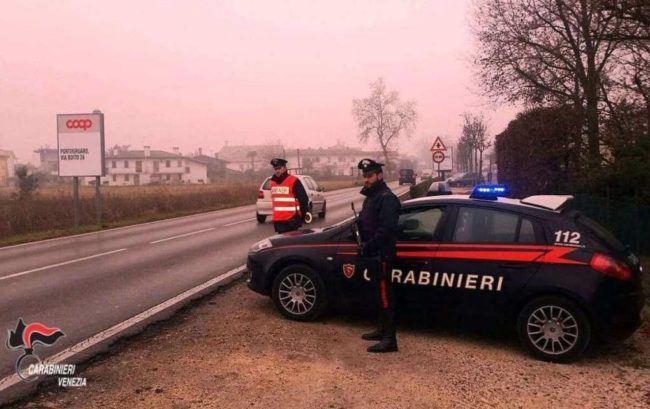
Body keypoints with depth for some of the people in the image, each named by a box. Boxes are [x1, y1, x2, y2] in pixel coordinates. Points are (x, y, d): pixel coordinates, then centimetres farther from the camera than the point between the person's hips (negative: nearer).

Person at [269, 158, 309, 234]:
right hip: (278, 221, 6)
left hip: (291, 220, -6)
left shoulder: (294, 181, -8)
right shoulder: (273, 182, 13)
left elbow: (304, 199, -7)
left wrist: (302, 217, -3)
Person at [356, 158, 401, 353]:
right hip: (372, 254, 10)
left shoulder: (387, 198, -15)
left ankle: (390, 339, -4)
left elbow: (386, 230, -24)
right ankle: (383, 330, 29)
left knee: (385, 295, -8)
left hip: (381, 255, -10)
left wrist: (368, 247, -20)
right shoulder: (371, 196, 17)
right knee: (379, 293, 17)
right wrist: (364, 246, 10)